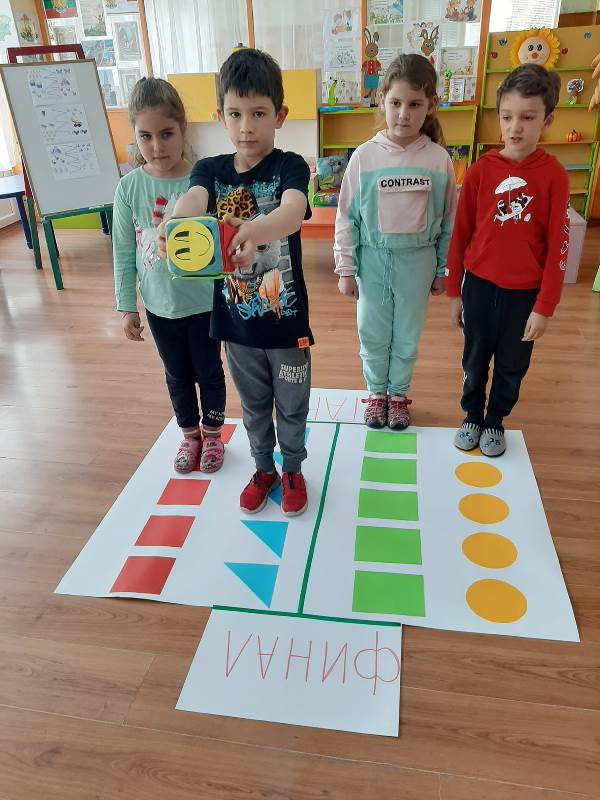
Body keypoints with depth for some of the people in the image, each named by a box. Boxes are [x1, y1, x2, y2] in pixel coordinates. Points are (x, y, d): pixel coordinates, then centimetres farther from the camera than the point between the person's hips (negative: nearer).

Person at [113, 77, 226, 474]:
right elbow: (124, 253, 0)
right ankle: (190, 434, 40)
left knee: (209, 371, 14)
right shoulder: (129, 187, -6)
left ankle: (212, 434, 37)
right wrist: (127, 307, 1)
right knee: (177, 375, 18)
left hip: (204, 302, -2)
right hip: (159, 305, 2)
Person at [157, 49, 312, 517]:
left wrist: (255, 230, -57)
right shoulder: (210, 170, -3)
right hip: (236, 317, 3)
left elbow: (293, 211, -34)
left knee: (291, 404, 16)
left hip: (285, 316, -2)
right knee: (254, 404, 20)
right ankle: (264, 468, 44)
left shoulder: (290, 167, -12)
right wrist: (176, 224, -51)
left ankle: (293, 469, 41)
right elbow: (192, 198, -26)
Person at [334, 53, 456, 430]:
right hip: (372, 258, 0)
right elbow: (347, 216, -3)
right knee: (373, 334, 12)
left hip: (417, 260, 0)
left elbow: (448, 220, 2)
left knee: (407, 334, 14)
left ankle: (399, 393, 35)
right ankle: (377, 392, 34)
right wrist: (346, 268, -2)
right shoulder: (365, 155, -7)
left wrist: (442, 270, 6)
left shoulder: (438, 159, -6)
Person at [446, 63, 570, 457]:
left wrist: (545, 306, -9)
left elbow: (557, 246, -8)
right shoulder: (480, 170, -5)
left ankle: (496, 422, 36)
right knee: (475, 359, 16)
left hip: (525, 292, 0)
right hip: (479, 285, 1)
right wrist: (454, 291, 2)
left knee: (512, 365, 15)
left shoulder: (554, 176, -8)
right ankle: (472, 417, 38)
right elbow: (460, 234, 0)